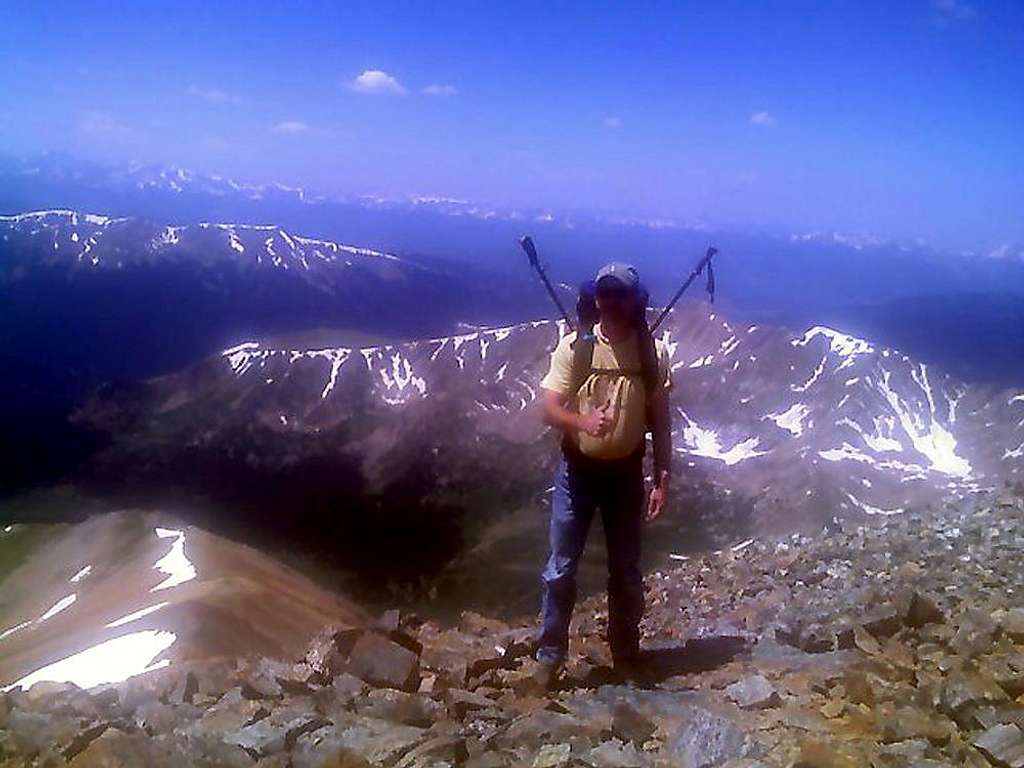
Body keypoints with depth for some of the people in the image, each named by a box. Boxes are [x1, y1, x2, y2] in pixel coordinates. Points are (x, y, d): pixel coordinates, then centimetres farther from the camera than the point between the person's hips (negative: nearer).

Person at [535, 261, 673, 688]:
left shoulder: (652, 353, -6)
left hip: (626, 472, 1)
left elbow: (659, 421, 0)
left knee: (626, 569, 14)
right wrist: (582, 422, -32)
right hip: (577, 469, -1)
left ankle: (626, 654, 31)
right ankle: (550, 654, 19)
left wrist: (662, 479, -3)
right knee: (561, 567, 4)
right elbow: (550, 408, -11)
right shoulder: (573, 346, -10)